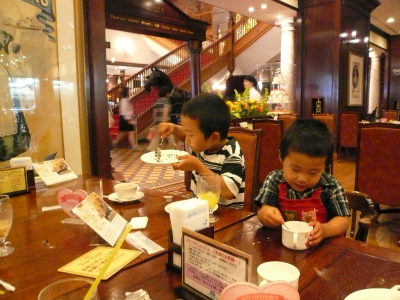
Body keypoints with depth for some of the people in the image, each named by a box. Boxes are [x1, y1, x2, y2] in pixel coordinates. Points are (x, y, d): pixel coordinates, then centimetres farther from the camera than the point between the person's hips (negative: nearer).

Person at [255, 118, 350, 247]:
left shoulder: (331, 187, -8)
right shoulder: (274, 180, -6)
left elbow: (343, 221, -4)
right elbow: (263, 214, -5)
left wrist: (324, 230, -23)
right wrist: (265, 214, -27)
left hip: (319, 246, 0)